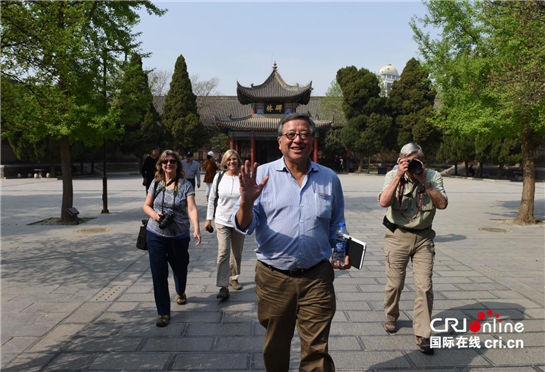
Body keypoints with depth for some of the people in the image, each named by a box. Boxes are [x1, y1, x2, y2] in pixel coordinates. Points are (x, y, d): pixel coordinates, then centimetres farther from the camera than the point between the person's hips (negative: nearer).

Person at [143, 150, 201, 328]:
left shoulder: (185, 185, -7)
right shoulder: (156, 183, 1)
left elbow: (192, 208, -18)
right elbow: (146, 205, 9)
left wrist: (196, 229, -33)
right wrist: (154, 215, -13)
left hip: (179, 236, -1)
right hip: (156, 235, 1)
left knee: (180, 268, 17)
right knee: (159, 274, -2)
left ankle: (180, 293, 50)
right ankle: (164, 312, 11)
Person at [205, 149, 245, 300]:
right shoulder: (219, 177, 0)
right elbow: (212, 199, 6)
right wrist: (209, 219, 5)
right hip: (222, 221, -1)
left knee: (237, 253, 14)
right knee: (223, 252, -10)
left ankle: (234, 278, 35)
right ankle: (223, 286, -7)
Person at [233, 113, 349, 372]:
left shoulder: (329, 178, 5)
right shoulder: (262, 175, -3)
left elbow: (337, 226, 16)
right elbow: (244, 226, -8)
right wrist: (247, 201, -27)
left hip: (317, 277, 1)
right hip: (273, 278, 0)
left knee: (316, 351, 6)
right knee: (275, 350, 18)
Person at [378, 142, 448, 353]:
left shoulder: (433, 177, -1)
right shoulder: (392, 176, -4)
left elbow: (442, 204, -15)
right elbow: (384, 202, -20)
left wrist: (424, 180, -19)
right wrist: (399, 176, -22)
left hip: (423, 237, 1)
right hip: (397, 236, -1)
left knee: (425, 286, -3)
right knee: (395, 283, 8)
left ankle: (422, 334, 8)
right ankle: (391, 318, 35)